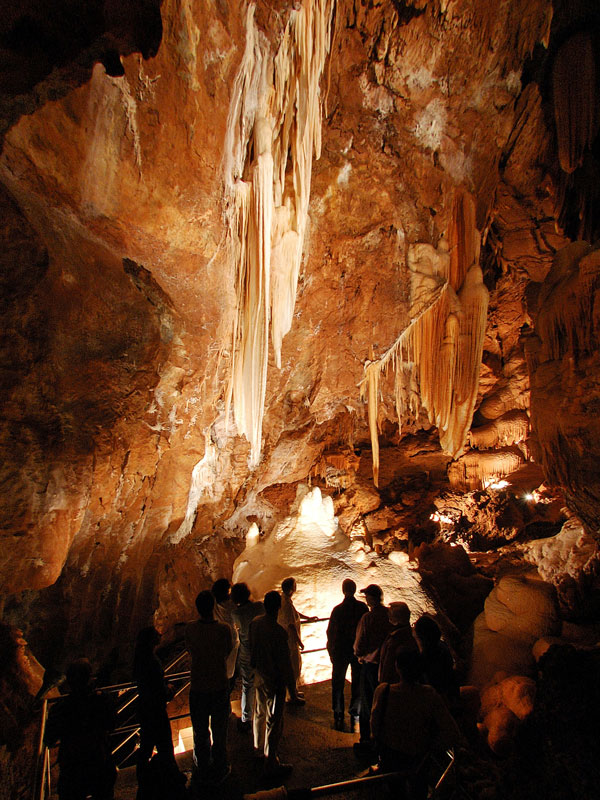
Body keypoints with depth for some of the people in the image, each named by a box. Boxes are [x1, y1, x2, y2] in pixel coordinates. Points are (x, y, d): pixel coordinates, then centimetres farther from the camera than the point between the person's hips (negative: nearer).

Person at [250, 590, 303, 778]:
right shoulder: (278, 632, -30)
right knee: (274, 722, 7)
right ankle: (271, 764, 20)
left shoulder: (255, 623, -8)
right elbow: (285, 665, -24)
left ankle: (259, 749, 46)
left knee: (260, 713, 25)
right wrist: (293, 693, -15)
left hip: (259, 676, 8)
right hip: (274, 680, -7)